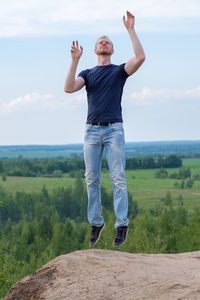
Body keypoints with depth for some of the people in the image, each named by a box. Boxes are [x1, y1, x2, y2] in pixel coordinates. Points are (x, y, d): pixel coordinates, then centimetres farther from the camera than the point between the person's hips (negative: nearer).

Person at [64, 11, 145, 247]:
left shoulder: (119, 71, 8)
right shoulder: (87, 73, 15)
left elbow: (140, 58, -13)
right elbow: (68, 88, -4)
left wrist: (131, 30, -12)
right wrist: (75, 59, -11)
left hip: (114, 130, -3)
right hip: (92, 131, 3)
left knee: (118, 178, -7)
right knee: (92, 179, 3)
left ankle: (122, 225, -6)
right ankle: (96, 223, 13)